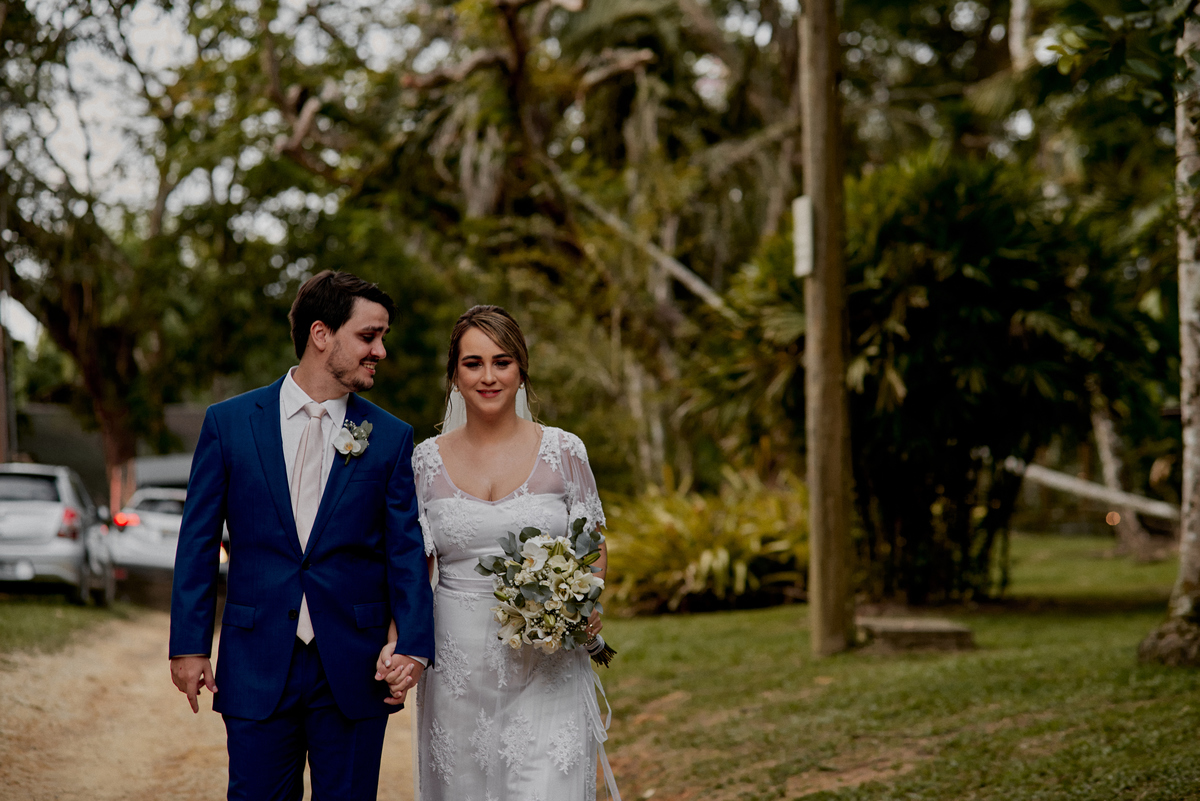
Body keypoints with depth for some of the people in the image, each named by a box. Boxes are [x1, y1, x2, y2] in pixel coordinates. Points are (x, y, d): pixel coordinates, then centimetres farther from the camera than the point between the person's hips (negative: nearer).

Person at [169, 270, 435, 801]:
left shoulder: (390, 438, 4)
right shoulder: (228, 423, 2)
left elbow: (405, 549, 2)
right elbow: (198, 542, 3)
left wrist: (413, 645, -10)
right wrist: (189, 646, -1)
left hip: (354, 671, 1)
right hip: (257, 666, -1)